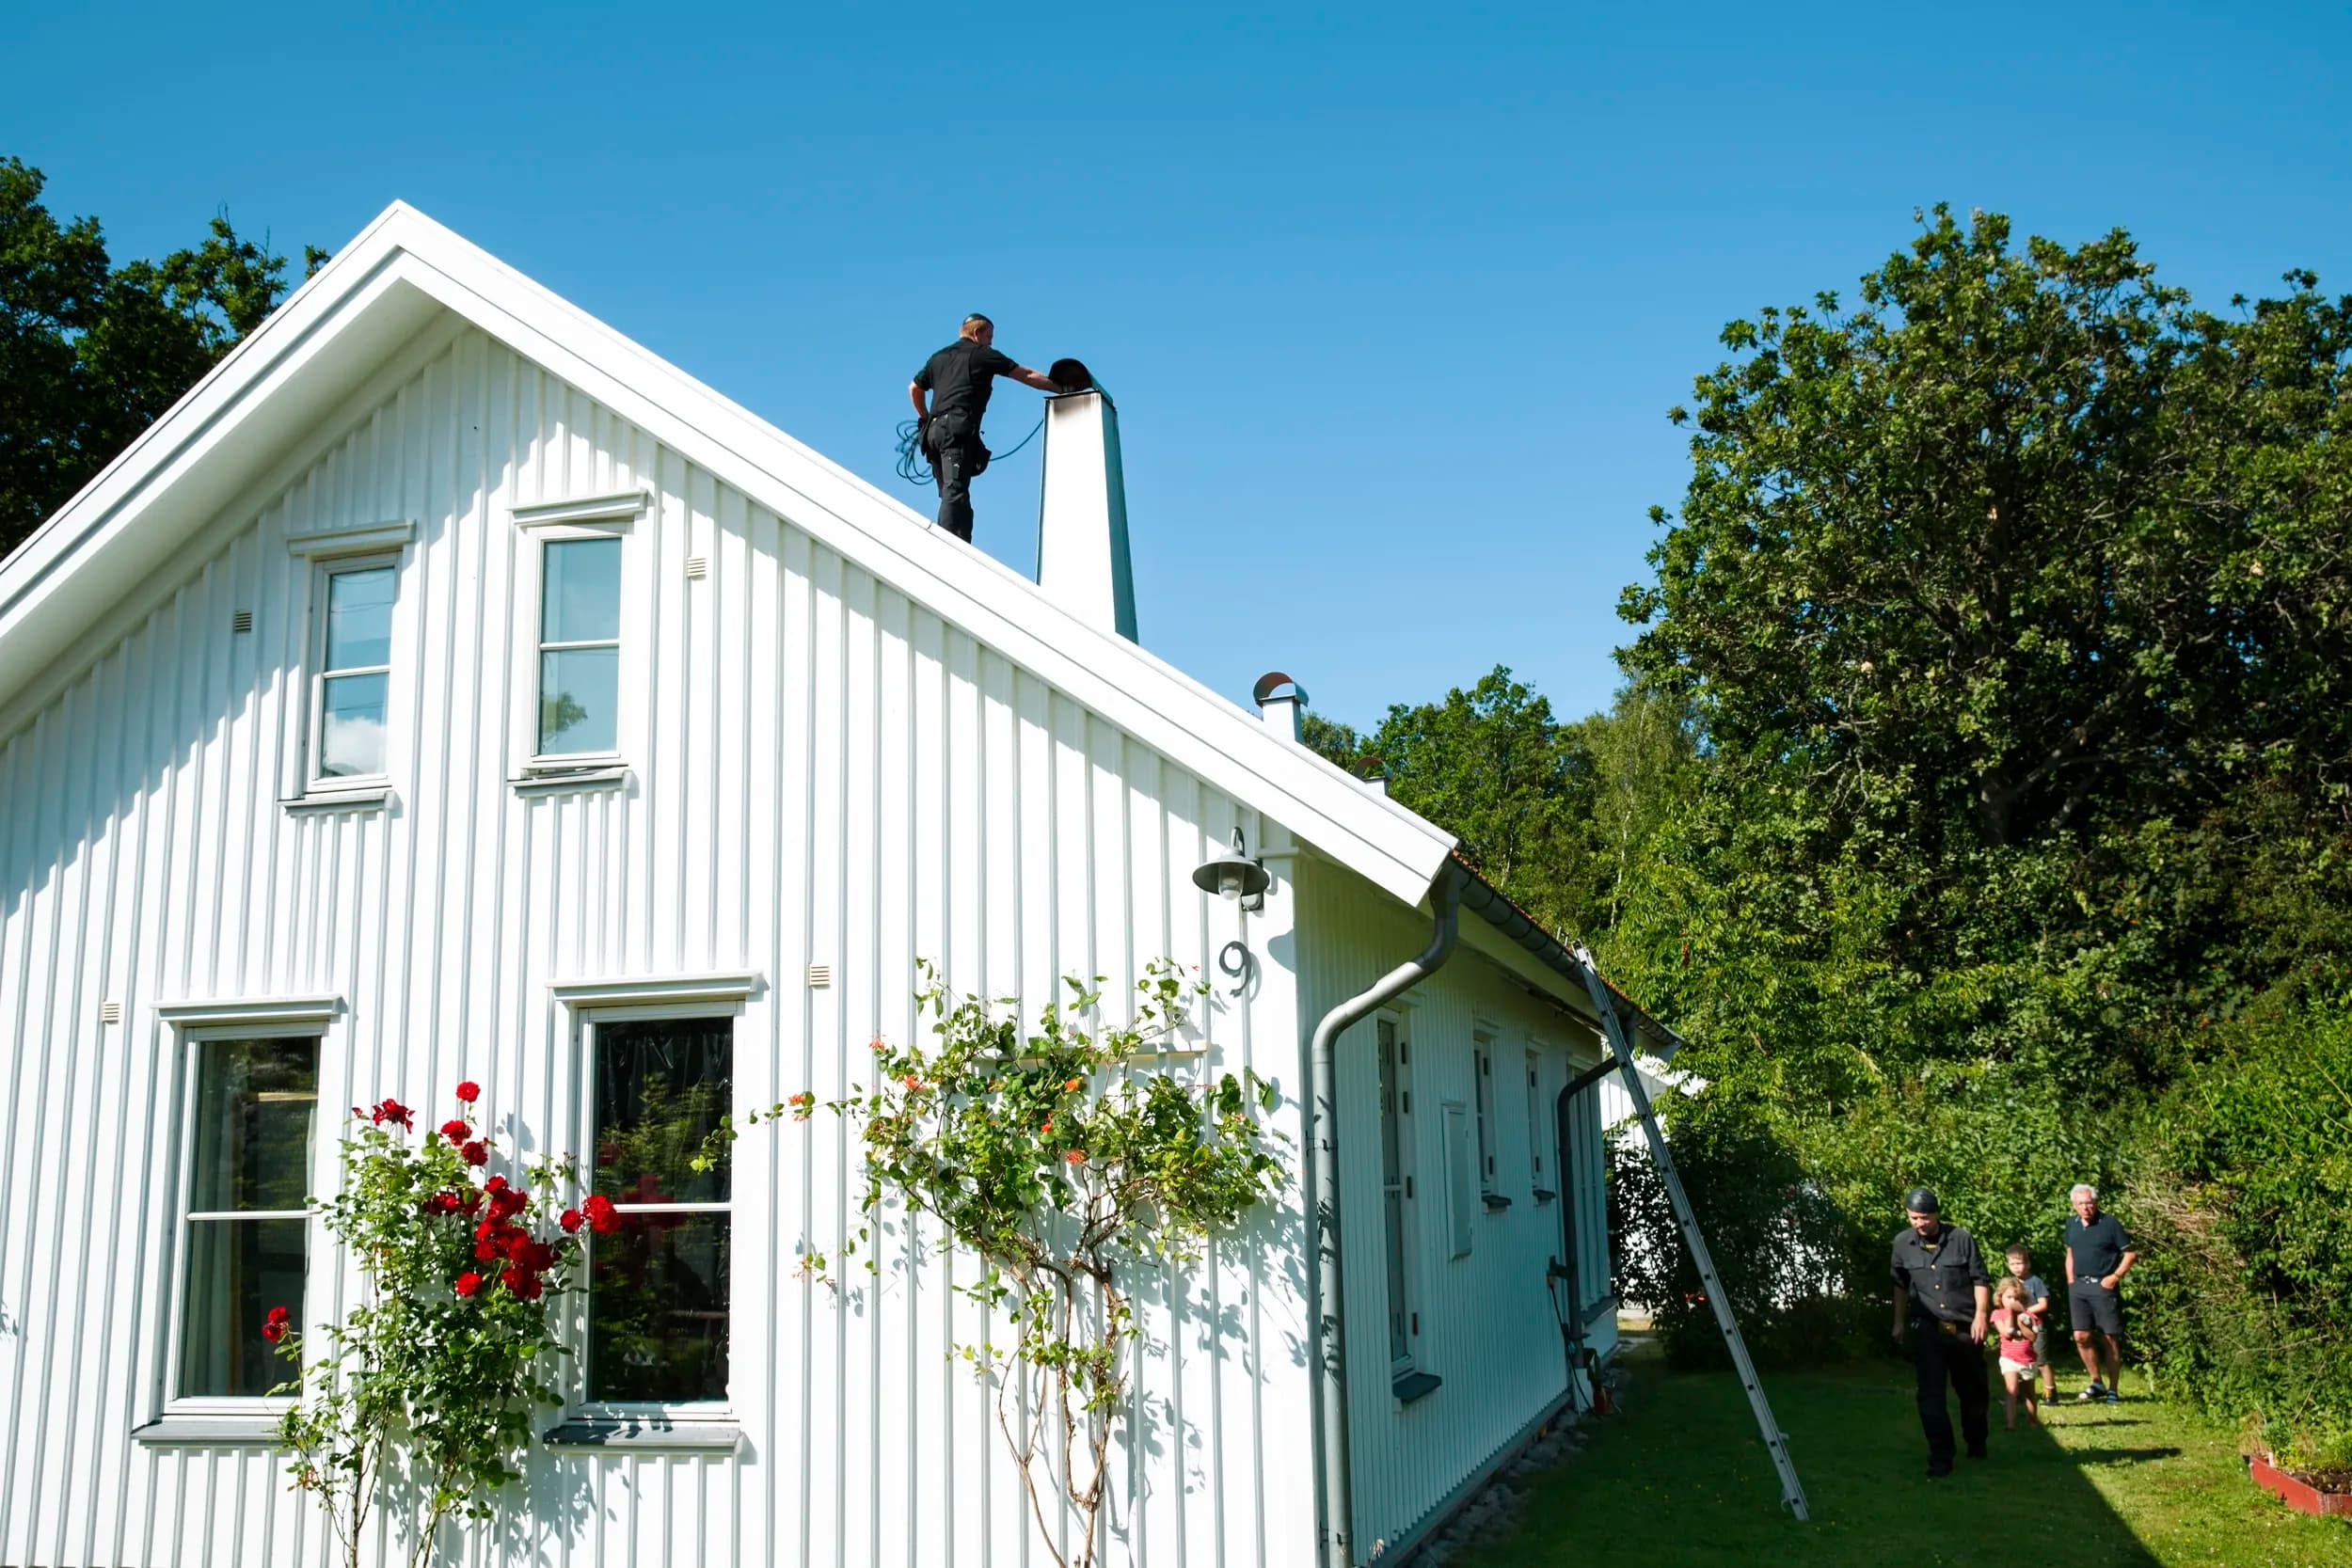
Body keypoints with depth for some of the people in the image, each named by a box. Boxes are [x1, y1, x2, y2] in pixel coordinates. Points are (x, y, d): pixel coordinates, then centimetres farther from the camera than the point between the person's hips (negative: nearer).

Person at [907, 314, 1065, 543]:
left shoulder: (938, 357, 26)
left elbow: (914, 388, 34)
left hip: (934, 430, 7)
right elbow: (1027, 376, 11)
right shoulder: (983, 354, 10)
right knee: (955, 492, -20)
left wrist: (925, 418, 45)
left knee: (950, 494, 6)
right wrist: (1060, 388, 18)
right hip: (958, 430, -7)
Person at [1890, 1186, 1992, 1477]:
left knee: (1974, 1390, 14)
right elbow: (1900, 1286, 12)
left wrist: (1980, 1315, -12)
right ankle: (1940, 1458, -2)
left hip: (1965, 1329, -1)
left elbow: (1980, 1279, -3)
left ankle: (1977, 1445, 37)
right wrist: (1899, 1322, 14)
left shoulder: (1961, 1239, -8)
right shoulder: (1902, 1243, -1)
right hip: (1927, 1331, 1)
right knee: (1931, 1395, -7)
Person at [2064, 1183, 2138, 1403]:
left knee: (2110, 1339, 1)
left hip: (2103, 1286, -4)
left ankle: (2113, 1389, 11)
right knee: (2081, 1337, -2)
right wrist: (2071, 1282, 13)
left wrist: (2116, 1276, -12)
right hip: (2078, 1286, 4)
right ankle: (2096, 1383, 14)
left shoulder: (2110, 1223, -6)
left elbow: (2130, 1253, -3)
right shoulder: (2071, 1224, 9)